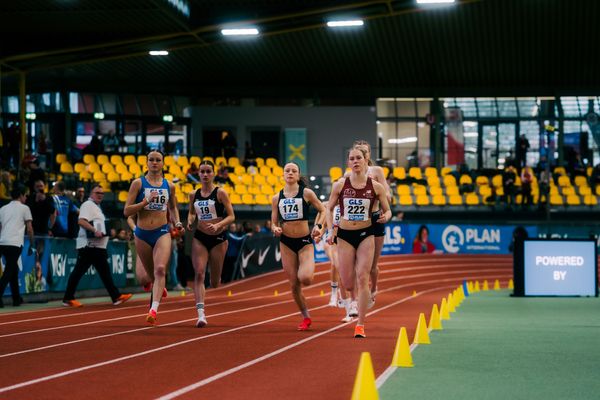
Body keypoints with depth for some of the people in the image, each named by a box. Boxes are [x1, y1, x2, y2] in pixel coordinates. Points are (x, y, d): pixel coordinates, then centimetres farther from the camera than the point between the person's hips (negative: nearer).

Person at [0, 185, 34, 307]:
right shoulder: (24, 208, 6)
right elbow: (29, 229, 3)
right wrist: (31, 245, 12)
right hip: (15, 243, -5)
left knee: (13, 269, 18)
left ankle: (17, 298, 22)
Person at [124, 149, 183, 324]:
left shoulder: (169, 186, 8)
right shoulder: (138, 183, 0)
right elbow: (126, 211, -5)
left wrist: (177, 222, 8)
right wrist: (146, 202, -17)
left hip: (162, 233, 0)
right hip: (142, 234, 0)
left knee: (160, 269, -22)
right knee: (151, 275, 11)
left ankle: (154, 309, -32)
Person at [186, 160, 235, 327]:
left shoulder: (220, 193, -7)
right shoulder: (194, 194, 4)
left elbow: (231, 216, -7)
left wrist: (218, 225, -24)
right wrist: (190, 221, 0)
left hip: (218, 238, -2)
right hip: (199, 238, 2)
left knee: (214, 282, 7)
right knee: (199, 273, -17)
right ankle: (201, 313, -25)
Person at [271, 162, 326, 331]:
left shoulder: (306, 193, -2)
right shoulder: (277, 198, 6)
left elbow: (324, 211, 2)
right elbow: (273, 222, 9)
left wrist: (320, 228, -12)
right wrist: (275, 229, -13)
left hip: (305, 241, -3)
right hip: (286, 242, 3)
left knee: (305, 279, -24)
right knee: (294, 285, 2)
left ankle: (309, 270, 14)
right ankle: (306, 317, 20)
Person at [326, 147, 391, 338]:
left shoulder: (376, 187, -3)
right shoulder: (340, 185, -2)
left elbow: (387, 210, 6)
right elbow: (329, 209, 10)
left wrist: (385, 217, -17)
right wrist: (330, 230, -1)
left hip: (366, 235, -1)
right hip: (345, 236, 1)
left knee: (362, 278, -10)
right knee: (347, 283, 0)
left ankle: (360, 325, -5)